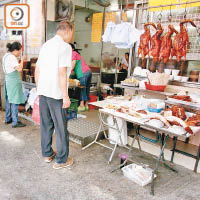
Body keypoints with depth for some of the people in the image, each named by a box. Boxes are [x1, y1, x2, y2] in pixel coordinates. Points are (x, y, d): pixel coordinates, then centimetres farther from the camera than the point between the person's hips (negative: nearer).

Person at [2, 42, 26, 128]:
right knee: (14, 101, -6)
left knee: (8, 100, 16)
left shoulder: (6, 55, 14)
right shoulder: (11, 57, -17)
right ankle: (15, 122, -1)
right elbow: (19, 69, -21)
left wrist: (19, 59, 11)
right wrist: (22, 60, -8)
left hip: (8, 80, 11)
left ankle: (8, 119, 28)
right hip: (14, 81, -10)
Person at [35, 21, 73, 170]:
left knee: (46, 125, 17)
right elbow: (62, 73, -19)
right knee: (61, 127, 3)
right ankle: (61, 160, 14)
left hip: (43, 91, 8)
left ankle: (47, 154, 31)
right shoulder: (65, 46, -10)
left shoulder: (46, 45, 15)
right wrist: (65, 96, -17)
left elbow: (37, 70, 16)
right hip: (56, 93, -8)